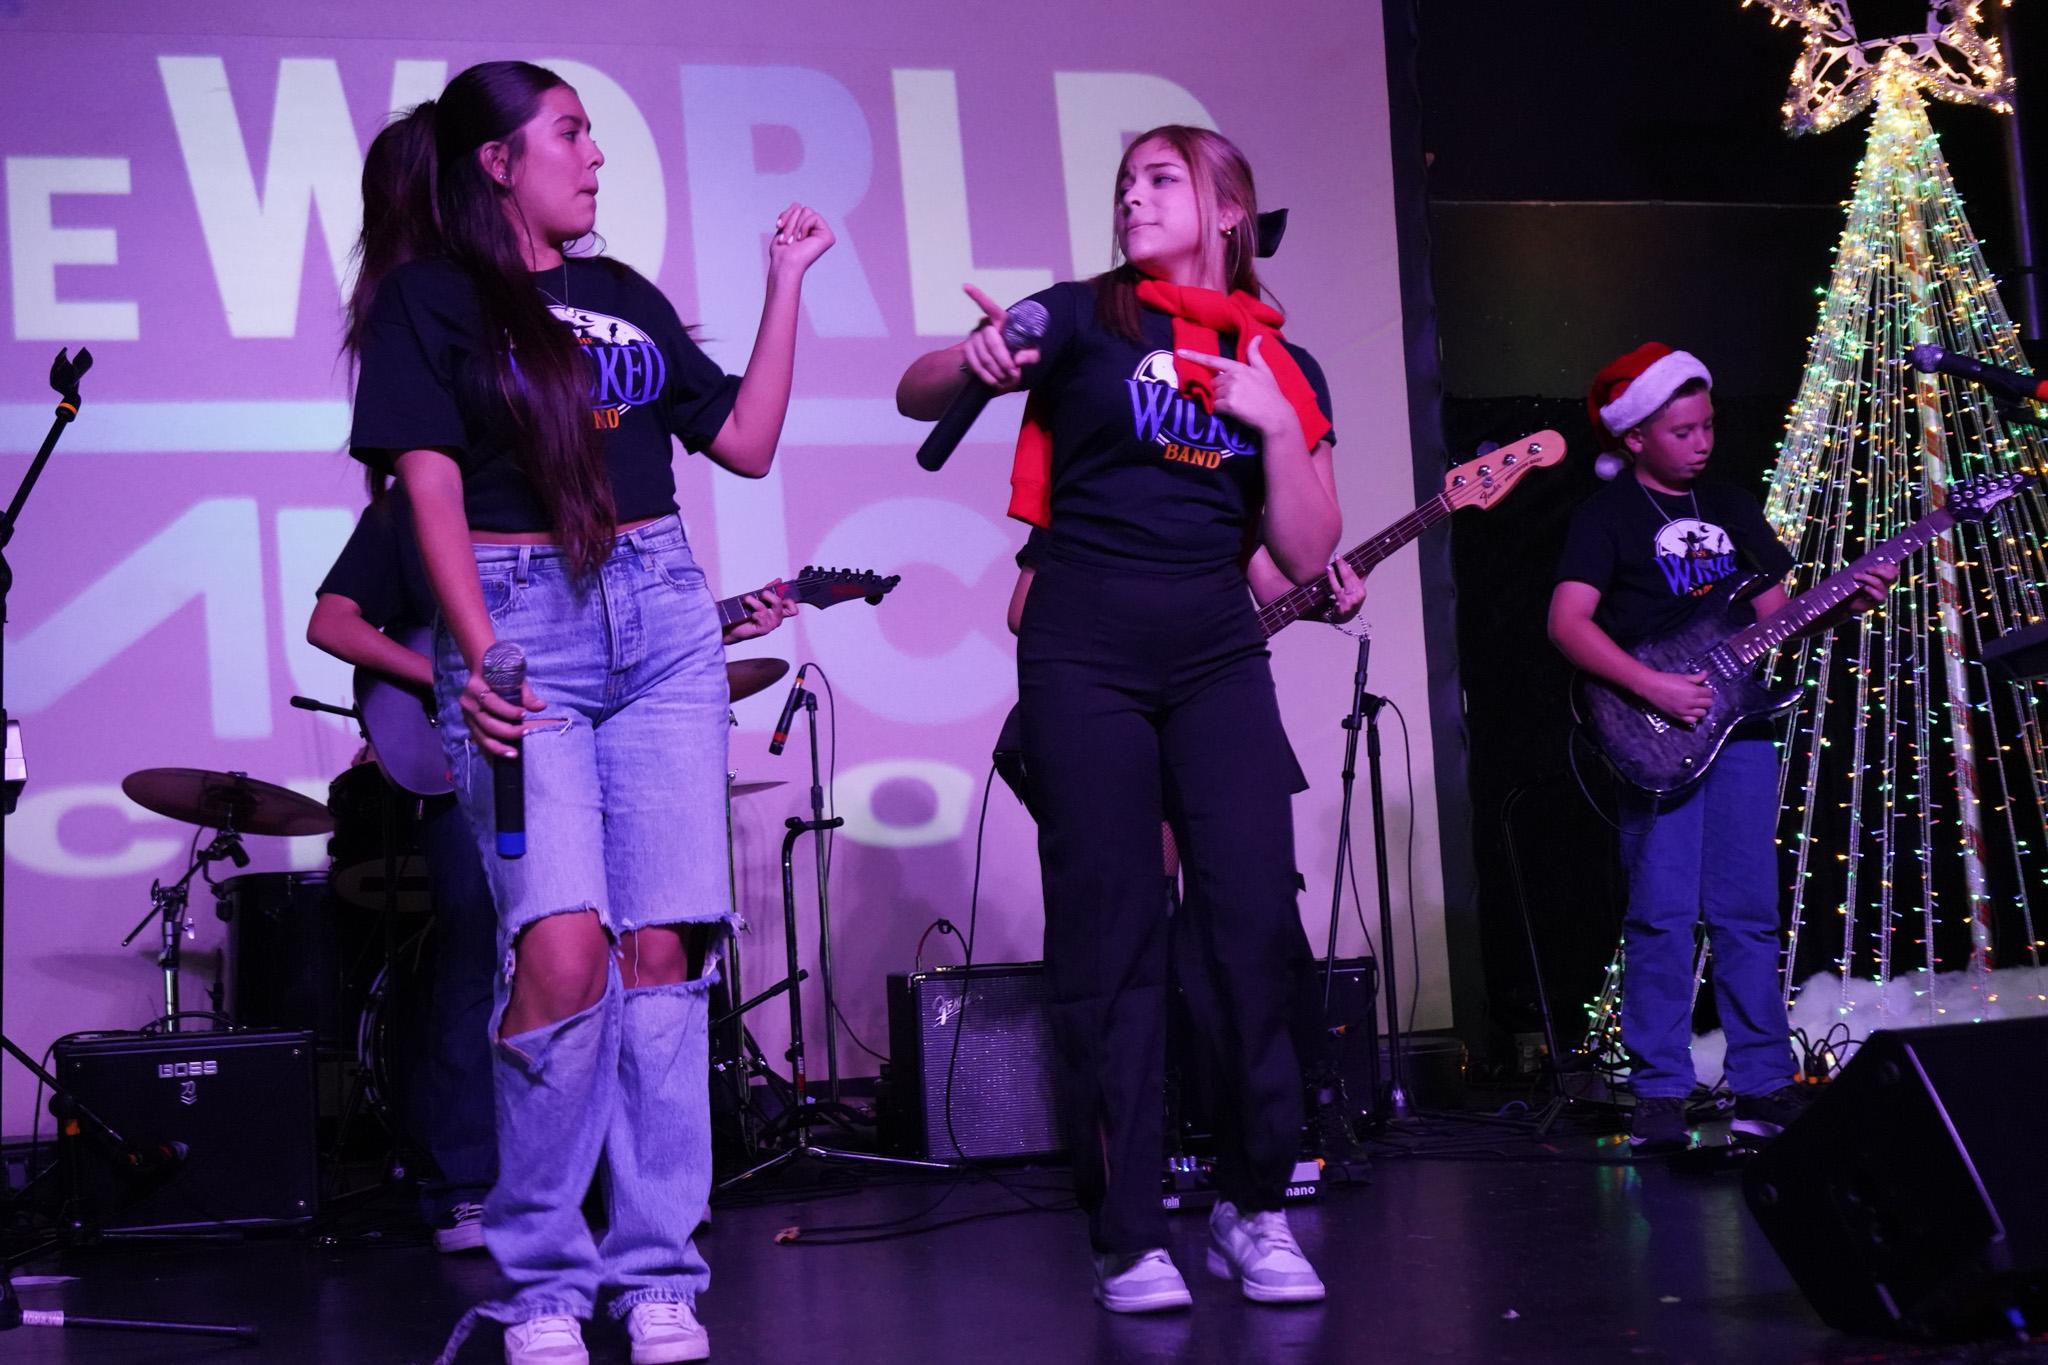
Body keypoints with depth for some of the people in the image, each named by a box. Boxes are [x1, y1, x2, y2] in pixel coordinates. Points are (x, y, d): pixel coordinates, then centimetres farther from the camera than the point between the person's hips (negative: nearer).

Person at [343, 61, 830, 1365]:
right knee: (563, 949, -19)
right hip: (520, 623, -5)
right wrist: (477, 655, -16)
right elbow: (432, 484, -4)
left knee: (663, 948, -4)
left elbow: (748, 441, 18)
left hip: (662, 619, 5)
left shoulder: (628, 296, 20)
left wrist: (788, 279, 19)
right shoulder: (430, 295, 5)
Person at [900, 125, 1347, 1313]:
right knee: (1110, 936, -1)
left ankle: (1257, 1208, 9)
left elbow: (1306, 556, 6)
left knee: (1259, 921, -5)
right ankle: (1131, 1235, 4)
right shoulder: (1086, 318, 4)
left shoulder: (1284, 365, 10)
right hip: (1085, 656, -2)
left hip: (1217, 658, 2)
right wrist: (978, 362, -23)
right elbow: (915, 394, -1)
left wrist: (1278, 424, -7)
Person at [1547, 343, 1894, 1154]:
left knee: (1748, 913, 5)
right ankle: (1660, 1094, 0)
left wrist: (1842, 608, 0)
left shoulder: (1731, 508, 17)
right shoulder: (1608, 515, -1)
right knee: (1662, 917, -6)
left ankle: (1763, 1085, 9)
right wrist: (1654, 689, -20)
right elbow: (1567, 623, -11)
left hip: (1739, 726, 5)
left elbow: (1773, 618, 18)